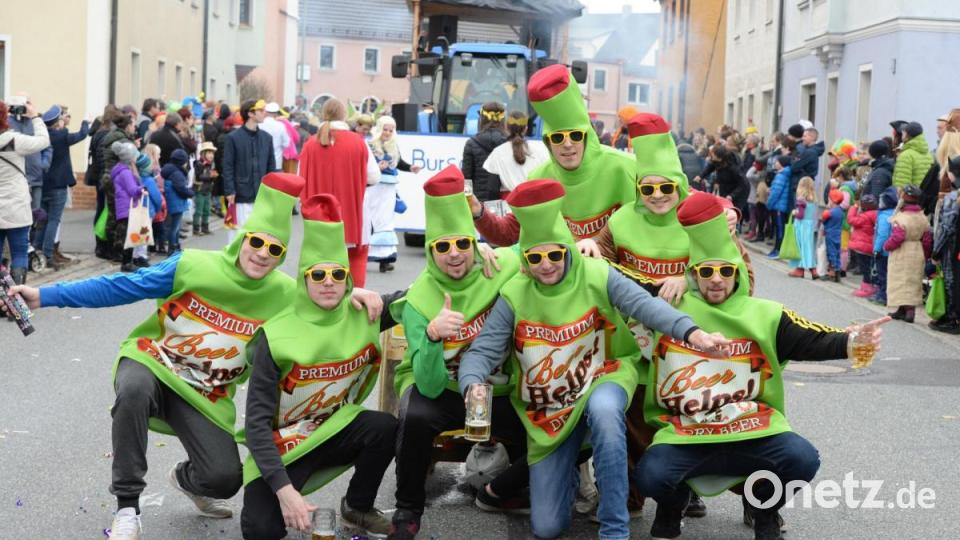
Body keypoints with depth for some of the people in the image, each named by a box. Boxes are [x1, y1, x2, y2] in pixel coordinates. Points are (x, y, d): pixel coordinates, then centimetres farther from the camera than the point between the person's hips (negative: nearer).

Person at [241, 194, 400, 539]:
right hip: (282, 442, -4)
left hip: (335, 430, 4)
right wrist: (284, 489, -33)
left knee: (385, 428, -28)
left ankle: (357, 509, -1)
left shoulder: (362, 315, -11)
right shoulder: (277, 336, -22)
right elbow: (257, 420, -22)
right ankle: (268, 493, 11)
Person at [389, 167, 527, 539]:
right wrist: (432, 334, -46)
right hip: (443, 392, -3)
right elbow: (430, 386, -27)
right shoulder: (419, 301, -20)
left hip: (498, 393, 3)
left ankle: (497, 493, 13)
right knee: (416, 416, -36)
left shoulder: (503, 267, -15)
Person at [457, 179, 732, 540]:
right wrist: (473, 387, -36)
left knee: (603, 410, -43)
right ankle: (566, 463, 37)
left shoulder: (597, 276, -14)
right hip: (549, 409, 2)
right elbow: (482, 351, -13)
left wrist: (691, 333, -47)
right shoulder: (514, 296, -10)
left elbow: (646, 305, -28)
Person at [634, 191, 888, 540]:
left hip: (753, 433, 1)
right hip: (682, 435, -1)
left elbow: (815, 341, -3)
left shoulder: (765, 316, 6)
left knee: (802, 459, -24)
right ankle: (671, 509, 13)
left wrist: (850, 342, -21)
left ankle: (764, 511, 11)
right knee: (651, 475, -28)